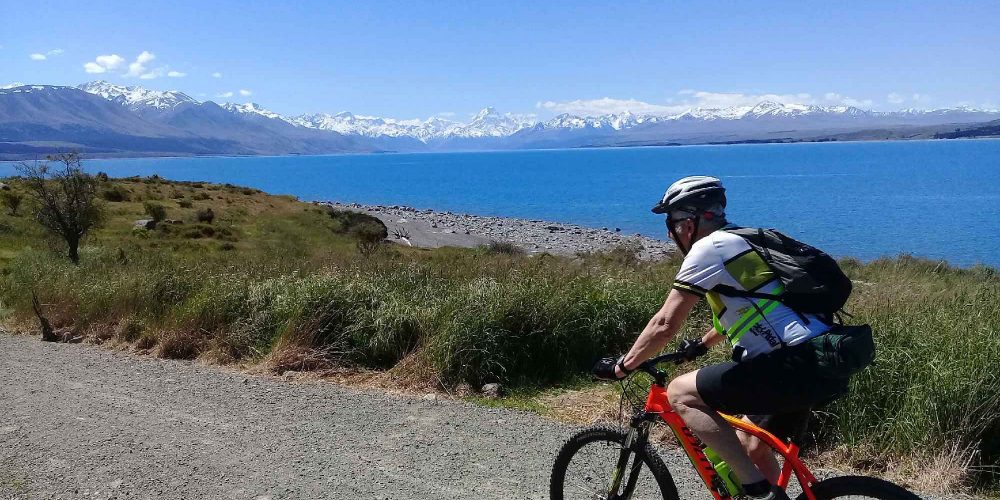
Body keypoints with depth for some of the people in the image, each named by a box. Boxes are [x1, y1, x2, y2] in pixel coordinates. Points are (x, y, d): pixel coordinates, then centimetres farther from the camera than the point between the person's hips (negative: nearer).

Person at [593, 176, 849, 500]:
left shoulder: (709, 247, -7)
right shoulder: (738, 243, 21)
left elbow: (665, 324, -10)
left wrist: (622, 367, 3)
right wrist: (701, 344, 49)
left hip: (796, 366, -10)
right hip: (827, 363, 10)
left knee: (680, 393, -6)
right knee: (750, 446, 24)